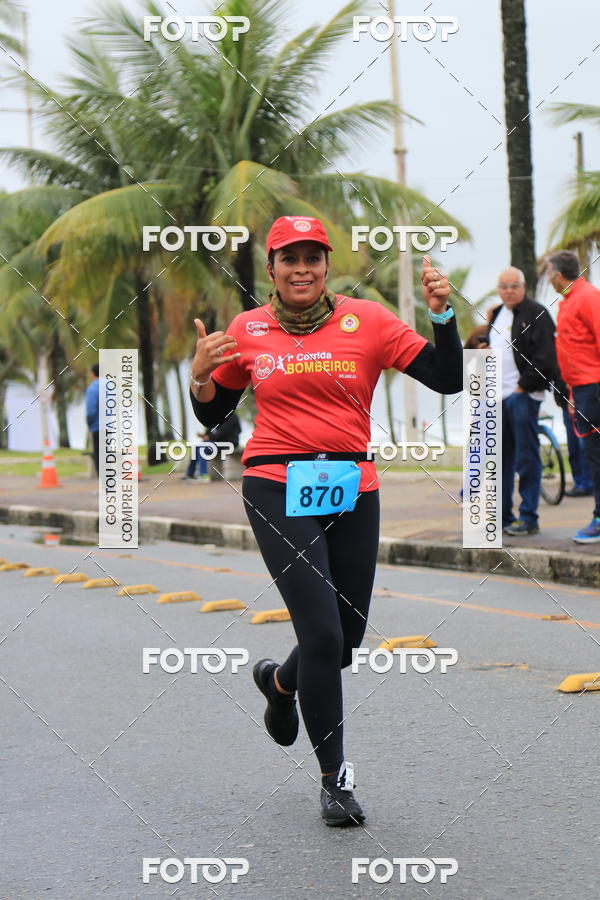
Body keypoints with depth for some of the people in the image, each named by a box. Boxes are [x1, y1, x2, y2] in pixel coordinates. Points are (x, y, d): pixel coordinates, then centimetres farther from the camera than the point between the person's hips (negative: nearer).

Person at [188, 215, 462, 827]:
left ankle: (279, 680, 46)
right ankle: (334, 775, 6)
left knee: (348, 635, 10)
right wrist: (200, 377, -6)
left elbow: (448, 380, -1)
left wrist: (441, 313, -14)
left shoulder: (367, 321, 2)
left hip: (352, 491, 2)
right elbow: (211, 415, 14)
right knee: (323, 634, -10)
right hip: (279, 490, -2)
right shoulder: (247, 332, 5)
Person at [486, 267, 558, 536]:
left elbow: (544, 358, -13)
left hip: (522, 395, -8)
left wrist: (523, 387, -14)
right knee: (500, 456, 10)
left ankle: (528, 518, -3)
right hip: (497, 397, 8)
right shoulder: (496, 315, 18)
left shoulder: (536, 314, -7)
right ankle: (502, 516, 17)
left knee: (526, 458, -6)